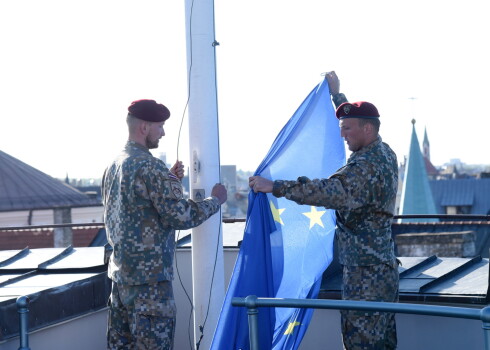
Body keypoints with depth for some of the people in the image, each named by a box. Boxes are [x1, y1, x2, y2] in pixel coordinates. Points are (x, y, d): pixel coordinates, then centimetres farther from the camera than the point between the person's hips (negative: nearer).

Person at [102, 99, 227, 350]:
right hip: (149, 277, -9)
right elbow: (181, 216, -17)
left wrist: (170, 180, 12)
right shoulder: (149, 167, -16)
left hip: (120, 273, 9)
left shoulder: (113, 167, 12)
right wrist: (215, 201, -3)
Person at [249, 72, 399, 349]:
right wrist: (337, 95, 41)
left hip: (365, 274, -10)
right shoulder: (385, 154, 11)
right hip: (384, 267, 10)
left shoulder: (367, 167, -20)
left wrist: (275, 187, -33)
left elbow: (329, 191, -33)